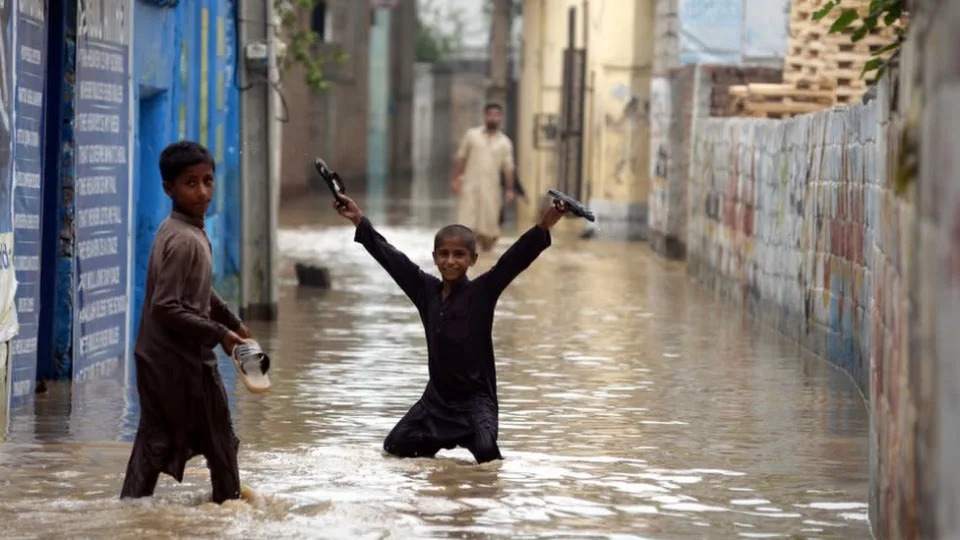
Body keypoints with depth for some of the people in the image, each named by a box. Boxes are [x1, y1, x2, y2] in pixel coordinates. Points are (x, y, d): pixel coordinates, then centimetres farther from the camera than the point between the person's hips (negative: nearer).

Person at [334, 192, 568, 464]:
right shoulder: (426, 290, 2)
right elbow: (392, 259, 7)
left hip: (475, 397, -5)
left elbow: (513, 261, -20)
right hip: (436, 395, 5)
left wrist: (543, 228, -33)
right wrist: (360, 221, 10)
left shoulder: (482, 292, -9)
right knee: (395, 445, 4)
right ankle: (438, 441, 30)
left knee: (486, 451, -25)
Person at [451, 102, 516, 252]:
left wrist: (509, 189, -1)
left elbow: (508, 167, 4)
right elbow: (460, 158, 6)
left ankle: (487, 248, 14)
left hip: (491, 187, 1)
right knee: (466, 219, -9)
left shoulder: (505, 142, 5)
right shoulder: (472, 135, 5)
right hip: (469, 184, -1)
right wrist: (455, 179, -1)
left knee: (489, 221, -1)